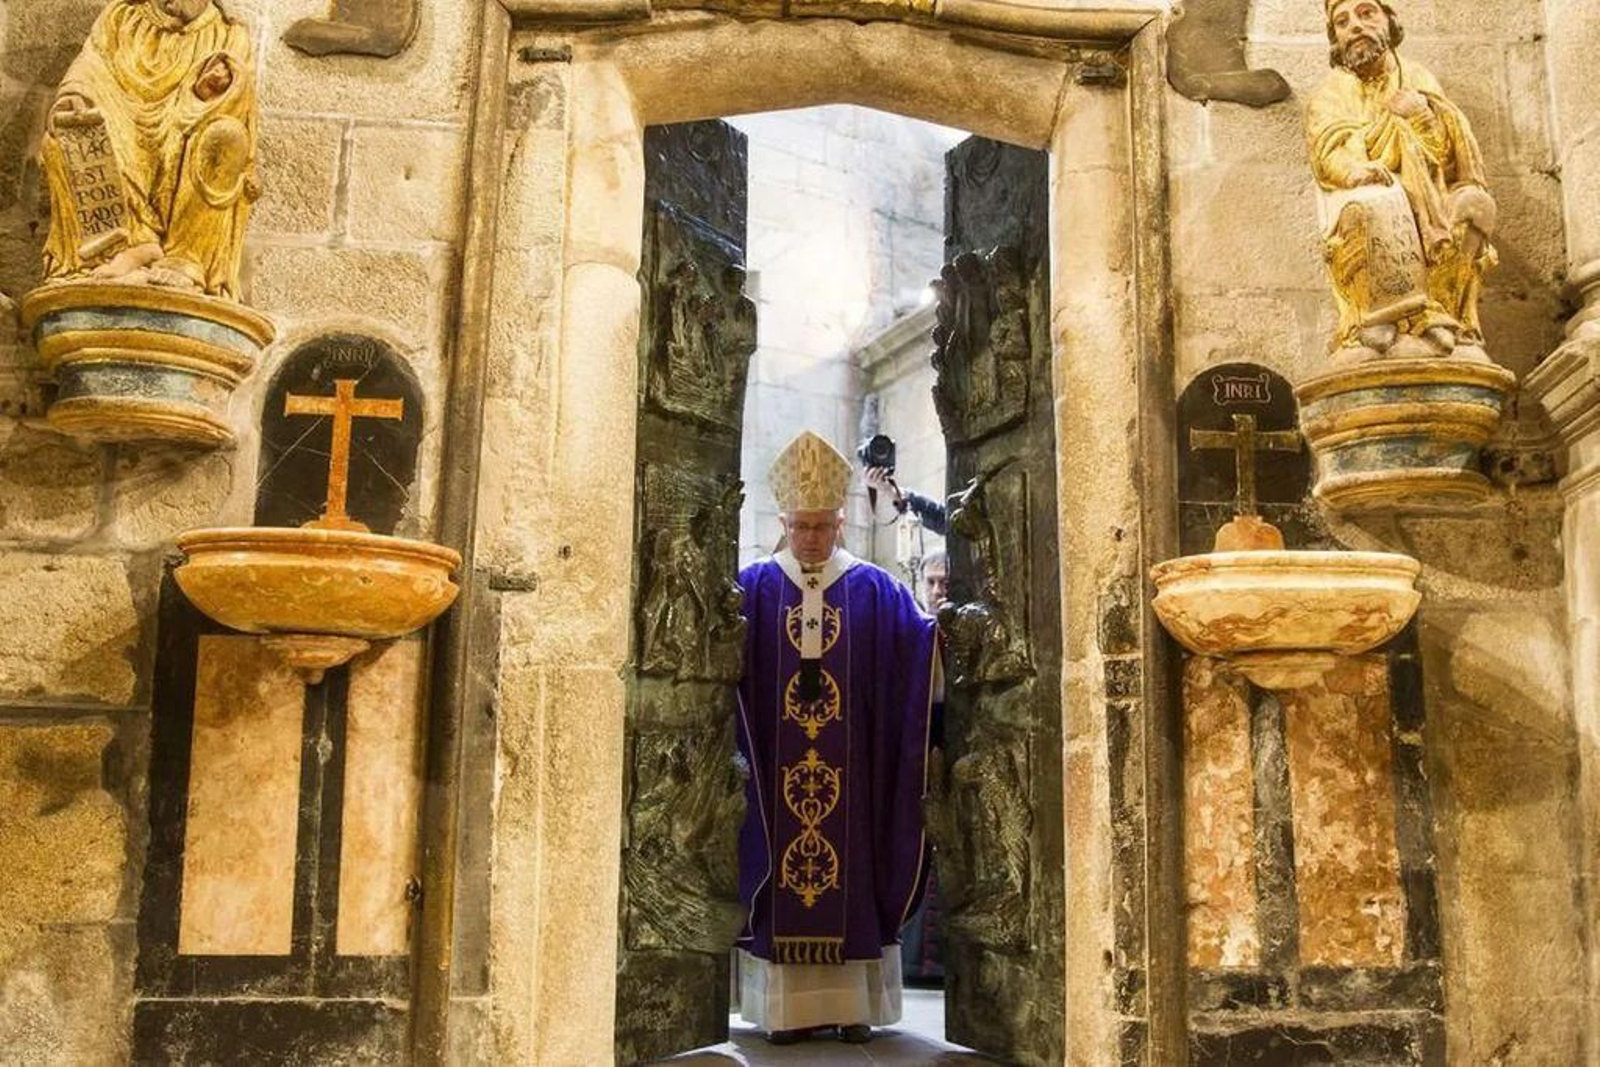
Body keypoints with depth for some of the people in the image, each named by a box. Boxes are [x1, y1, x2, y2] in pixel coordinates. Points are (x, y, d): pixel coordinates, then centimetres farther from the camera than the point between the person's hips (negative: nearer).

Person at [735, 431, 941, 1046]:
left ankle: (853, 1003, 9)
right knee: (780, 876, 1)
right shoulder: (755, 587, 7)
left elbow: (919, 643, -3)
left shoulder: (874, 589, 7)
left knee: (852, 874, 2)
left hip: (851, 766, 0)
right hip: (776, 762, 0)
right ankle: (788, 1006, 7)